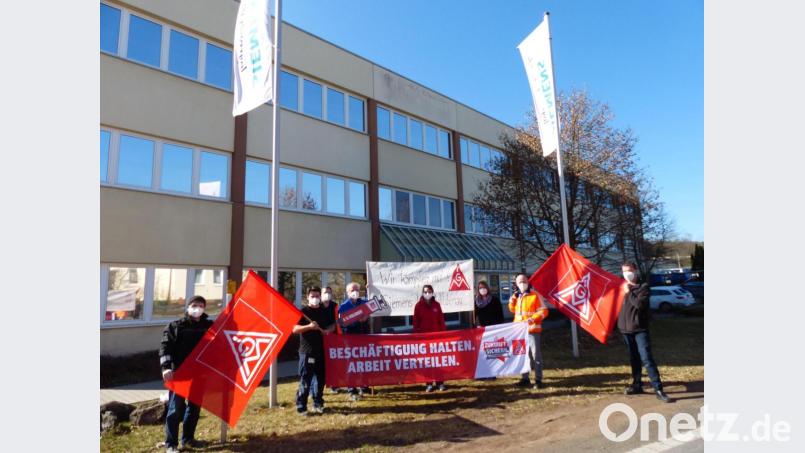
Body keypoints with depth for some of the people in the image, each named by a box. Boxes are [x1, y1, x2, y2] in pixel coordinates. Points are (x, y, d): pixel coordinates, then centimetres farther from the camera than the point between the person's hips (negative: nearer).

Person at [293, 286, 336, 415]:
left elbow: (333, 325, 19)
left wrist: (328, 330, -3)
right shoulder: (303, 311, -2)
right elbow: (295, 329, -8)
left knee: (320, 378, 11)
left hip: (322, 350, 4)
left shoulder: (326, 311, 11)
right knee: (305, 380, -3)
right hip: (307, 351, -4)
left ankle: (318, 403, 24)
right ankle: (301, 406, 6)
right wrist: (309, 326, -23)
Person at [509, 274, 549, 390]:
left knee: (535, 355, -3)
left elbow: (544, 311, -8)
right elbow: (513, 310, 23)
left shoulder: (535, 295, -7)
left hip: (532, 329, -6)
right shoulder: (517, 296, 11)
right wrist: (512, 301, 4)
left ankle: (538, 380, 5)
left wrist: (533, 318, -22)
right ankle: (525, 378, 22)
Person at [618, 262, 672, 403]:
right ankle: (637, 384, 21)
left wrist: (629, 292, -12)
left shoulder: (643, 287, -3)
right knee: (634, 358, 13)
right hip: (625, 329, 5)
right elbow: (618, 305, 18)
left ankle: (658, 389, -11)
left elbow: (640, 304, -20)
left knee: (646, 358, -12)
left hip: (640, 329, -5)